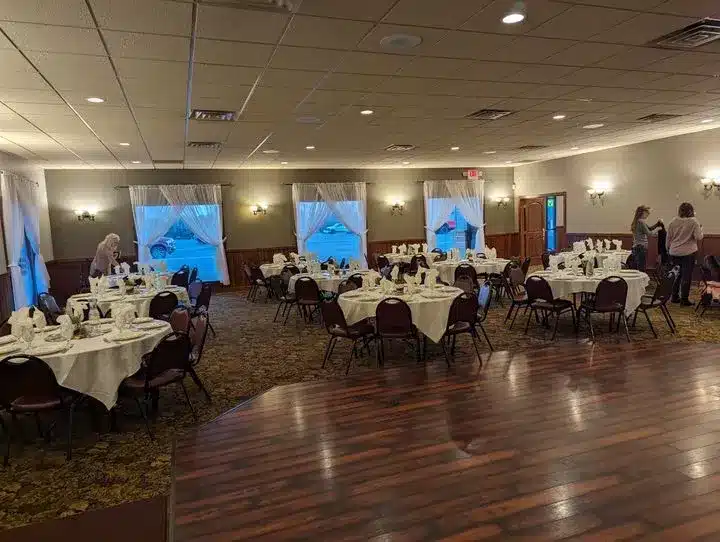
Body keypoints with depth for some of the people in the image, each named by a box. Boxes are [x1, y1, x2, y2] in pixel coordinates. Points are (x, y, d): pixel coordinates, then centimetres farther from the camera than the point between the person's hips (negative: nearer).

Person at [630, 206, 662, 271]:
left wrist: (657, 223, 13)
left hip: (635, 247, 10)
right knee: (642, 269, -8)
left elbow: (649, 228, 24)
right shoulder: (641, 221, -12)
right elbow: (648, 233, -11)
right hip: (641, 247, -10)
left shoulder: (637, 221, 16)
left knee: (636, 269, 9)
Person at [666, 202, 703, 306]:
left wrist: (668, 249, 18)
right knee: (686, 276, 2)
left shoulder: (673, 221, 1)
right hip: (688, 252, -4)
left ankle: (675, 297, 21)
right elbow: (699, 237, -13)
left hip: (674, 253, 4)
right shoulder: (693, 221, -9)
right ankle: (684, 299, 5)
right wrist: (700, 229, 6)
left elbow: (668, 238, 5)